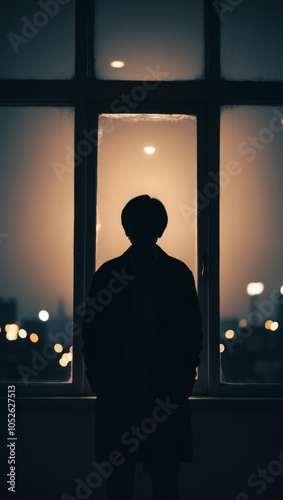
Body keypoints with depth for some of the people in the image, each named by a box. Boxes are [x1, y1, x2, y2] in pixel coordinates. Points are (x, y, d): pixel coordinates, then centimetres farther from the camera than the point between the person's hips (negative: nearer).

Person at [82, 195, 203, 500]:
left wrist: (182, 383, 1)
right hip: (118, 400, 1)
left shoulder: (178, 274, 5)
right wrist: (100, 382, 1)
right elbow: (91, 332, 7)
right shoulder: (108, 274, 5)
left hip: (165, 401, 0)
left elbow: (193, 333, 7)